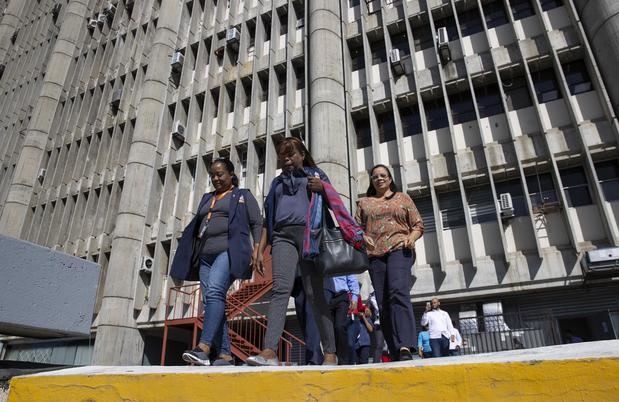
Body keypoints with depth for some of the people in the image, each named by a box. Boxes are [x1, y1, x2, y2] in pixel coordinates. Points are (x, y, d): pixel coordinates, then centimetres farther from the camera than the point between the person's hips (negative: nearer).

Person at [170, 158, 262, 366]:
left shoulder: (243, 196, 12)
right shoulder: (207, 198, 28)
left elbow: (257, 223, 2)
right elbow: (194, 226, 24)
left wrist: (257, 248, -12)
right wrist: (187, 254, 13)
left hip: (229, 251, -6)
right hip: (205, 255, 7)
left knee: (214, 292, -26)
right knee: (210, 301, -3)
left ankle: (203, 347, -36)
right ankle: (224, 354, -2)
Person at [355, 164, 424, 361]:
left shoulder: (403, 198, 19)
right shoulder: (364, 203, 24)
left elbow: (418, 224, 15)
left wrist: (411, 238, -6)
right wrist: (362, 237, -6)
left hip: (399, 249, -2)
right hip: (374, 255, 3)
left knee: (398, 291, -26)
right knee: (383, 304, -4)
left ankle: (405, 348, -34)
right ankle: (396, 354, -2)